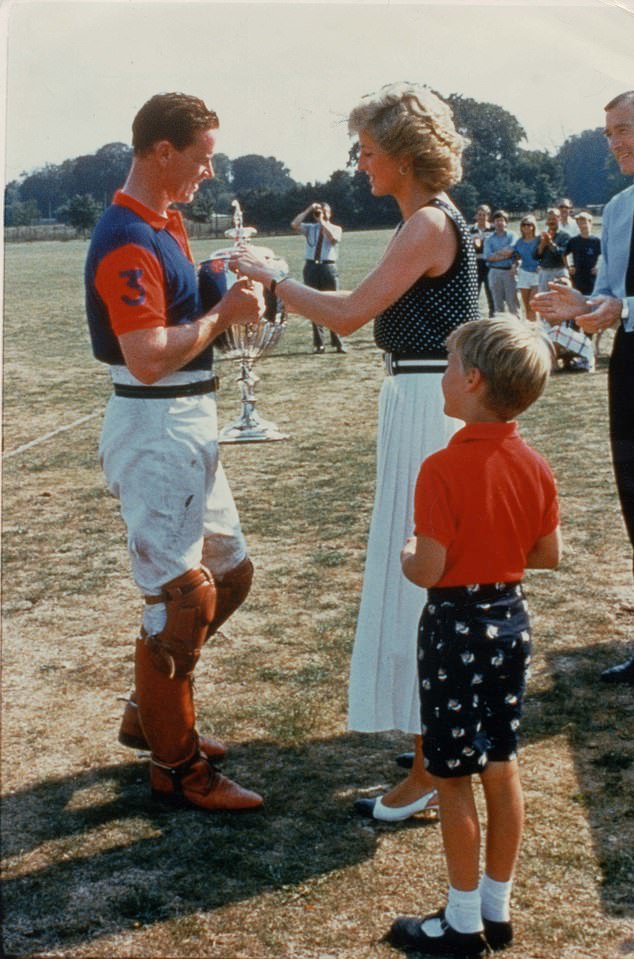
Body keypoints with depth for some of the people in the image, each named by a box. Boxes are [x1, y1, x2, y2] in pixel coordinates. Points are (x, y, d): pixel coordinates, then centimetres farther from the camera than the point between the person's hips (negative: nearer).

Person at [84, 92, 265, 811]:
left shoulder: (167, 223, 12)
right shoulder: (127, 242, -19)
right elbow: (149, 357, -27)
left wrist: (226, 292, 4)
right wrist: (223, 314, -16)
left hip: (190, 426, 10)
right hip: (154, 431, -10)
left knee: (229, 572, 18)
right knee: (182, 596, -4)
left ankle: (151, 714, 30)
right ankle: (175, 766, 11)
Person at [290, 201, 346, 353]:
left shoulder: (336, 228, 9)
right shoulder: (310, 228, 14)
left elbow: (333, 238, -14)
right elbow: (294, 225, -3)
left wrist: (322, 222, -10)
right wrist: (308, 210, -4)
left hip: (328, 267, -2)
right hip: (311, 267, 2)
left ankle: (337, 343, 2)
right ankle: (318, 343, 8)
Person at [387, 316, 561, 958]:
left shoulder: (444, 469, -21)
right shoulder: (533, 466, -2)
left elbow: (427, 570, -21)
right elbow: (548, 555, 6)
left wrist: (405, 552, -1)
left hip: (455, 628, -6)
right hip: (511, 620, 7)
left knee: (454, 776, 6)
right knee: (501, 767, 16)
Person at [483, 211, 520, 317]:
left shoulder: (511, 235, 5)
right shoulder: (489, 239, 9)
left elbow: (510, 250, -12)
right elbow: (488, 256, -4)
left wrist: (496, 254, -4)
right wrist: (505, 255, -10)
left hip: (509, 271, -2)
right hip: (495, 272, 2)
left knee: (512, 300, -3)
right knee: (498, 302, 6)